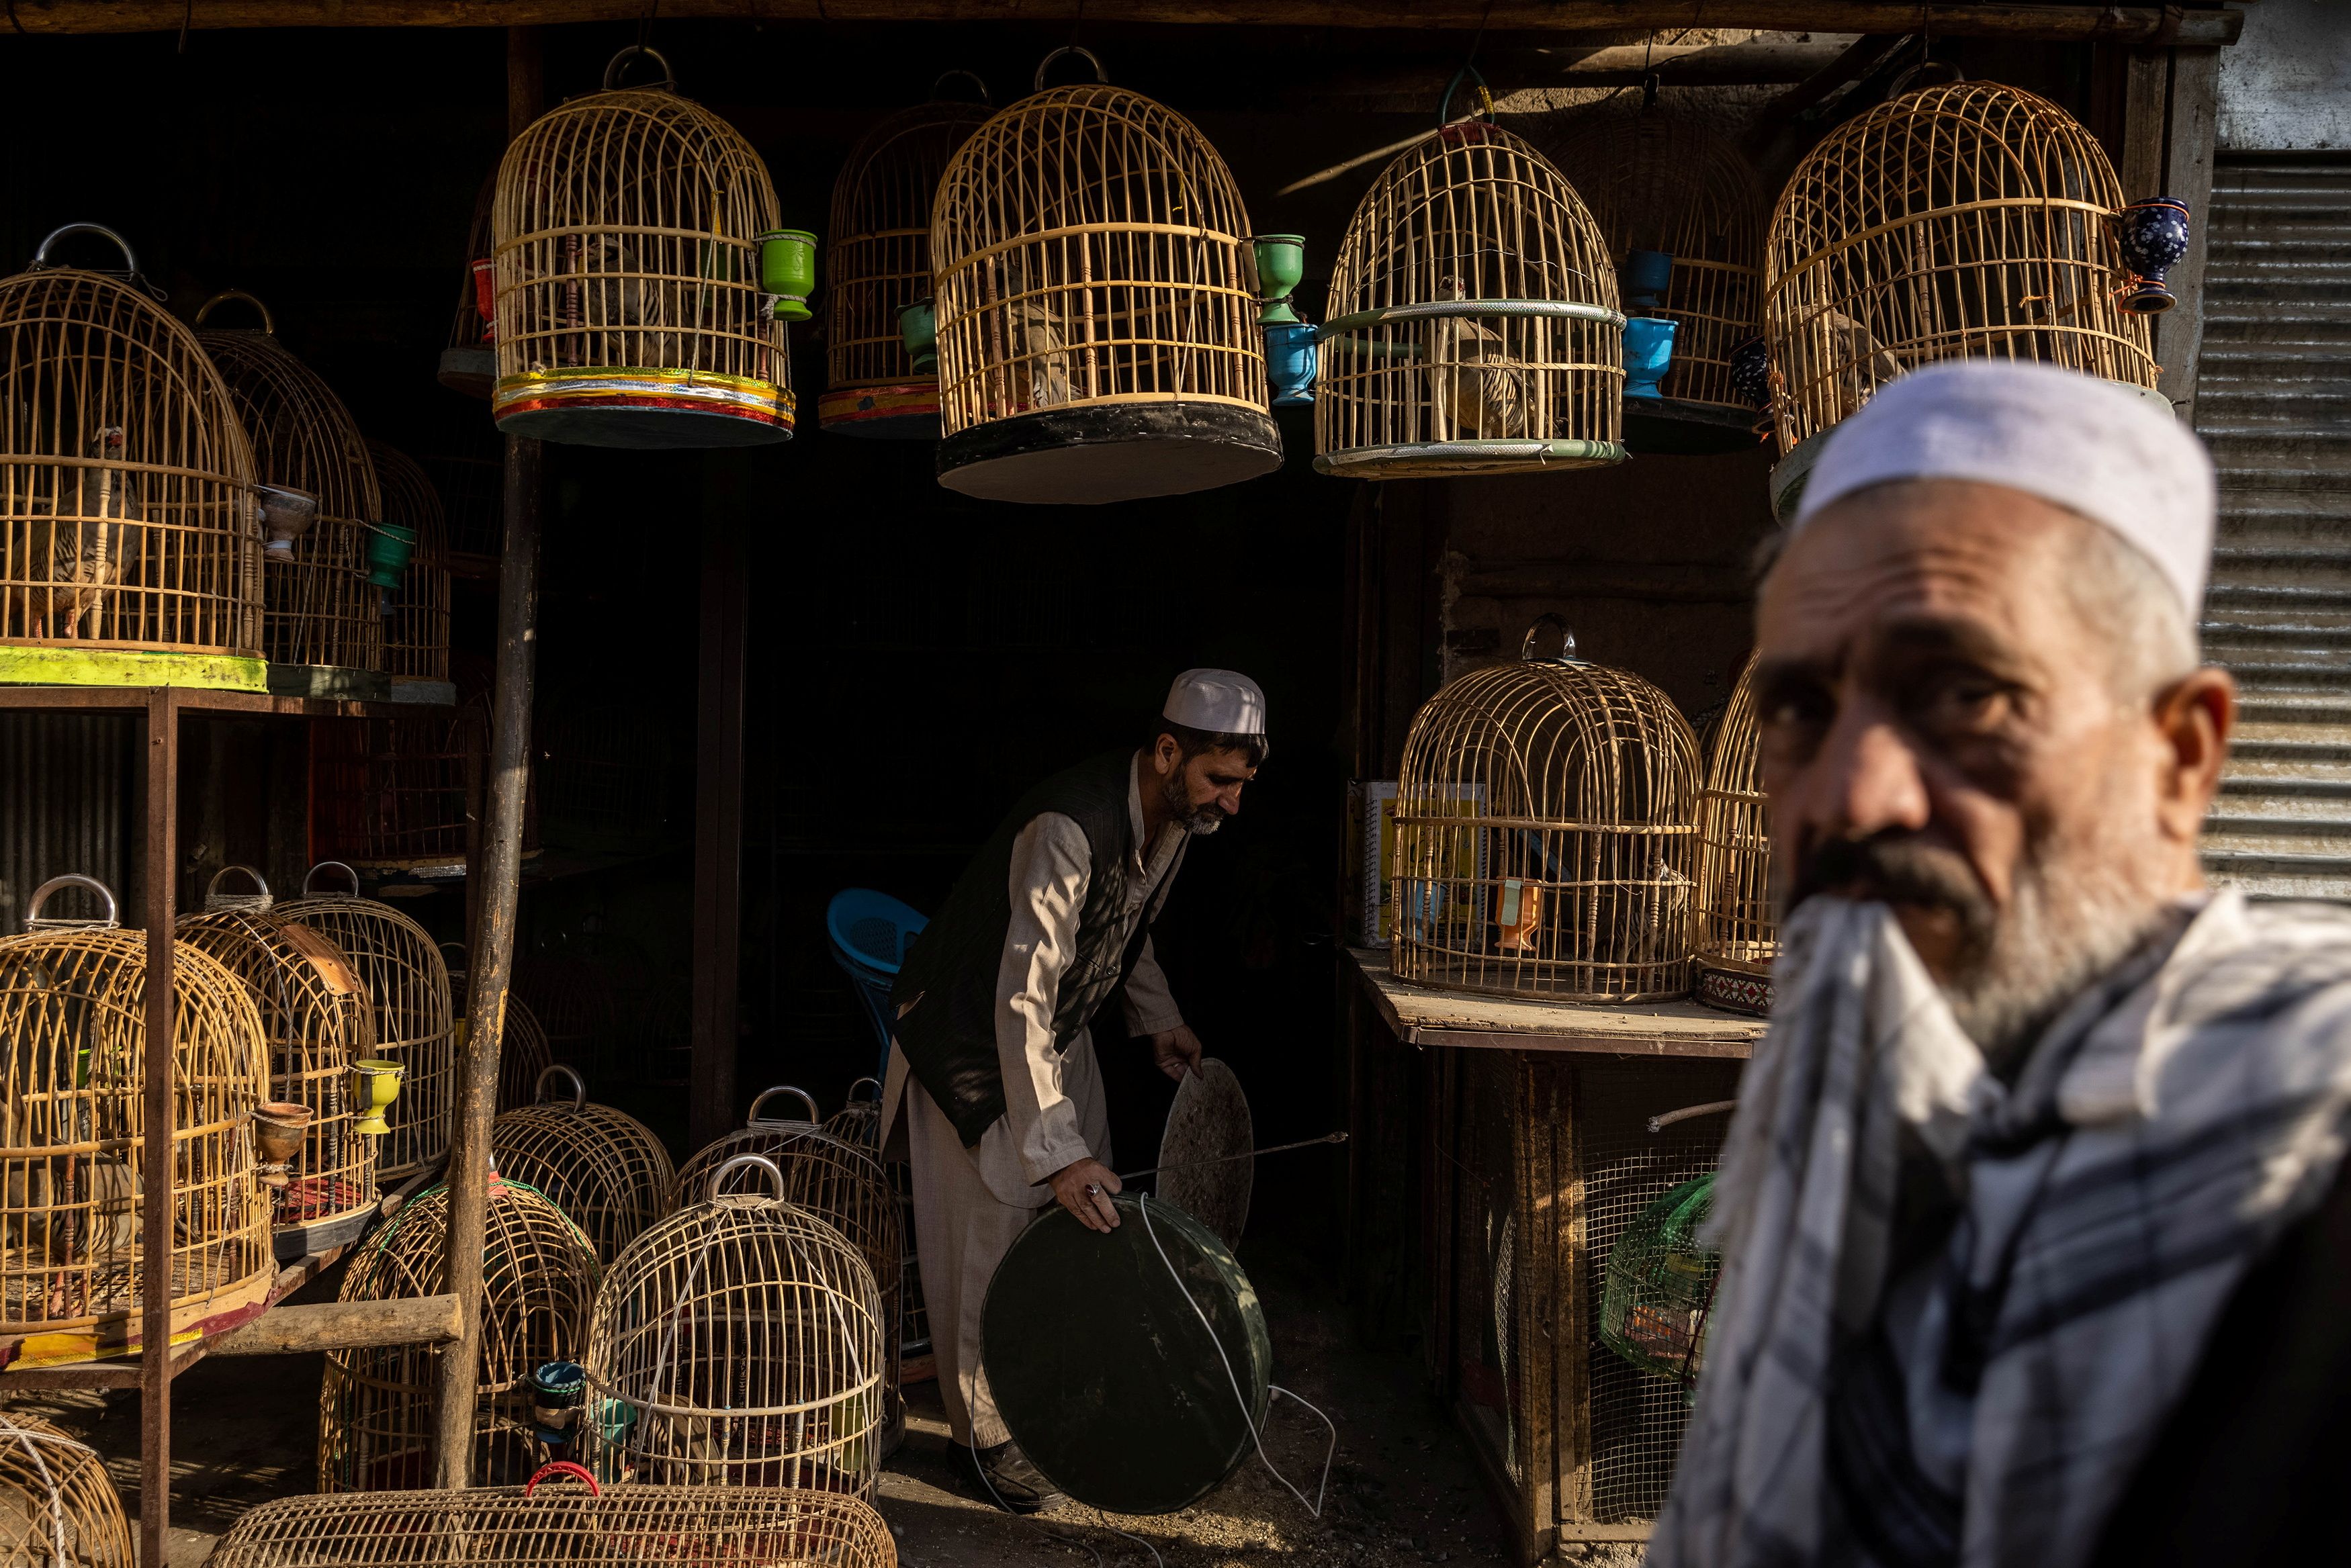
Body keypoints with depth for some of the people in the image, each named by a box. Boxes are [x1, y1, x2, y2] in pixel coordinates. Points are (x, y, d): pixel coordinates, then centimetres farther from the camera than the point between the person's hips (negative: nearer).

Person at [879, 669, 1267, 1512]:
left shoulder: (1174, 818, -7)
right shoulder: (1070, 828, -36)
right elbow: (1023, 997, -39)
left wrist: (1158, 1018, 6)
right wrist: (1054, 1150, -42)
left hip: (1060, 1029, 8)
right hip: (975, 1035, -8)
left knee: (1086, 1226, 12)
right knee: (993, 1235, -1)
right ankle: (987, 1435, 17)